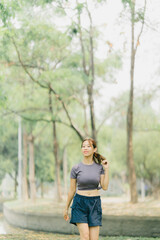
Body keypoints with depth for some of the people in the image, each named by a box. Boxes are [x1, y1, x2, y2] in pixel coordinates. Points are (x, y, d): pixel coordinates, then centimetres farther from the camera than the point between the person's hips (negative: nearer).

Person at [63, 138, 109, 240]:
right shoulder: (76, 168, -3)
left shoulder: (99, 167, 2)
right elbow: (72, 190, 4)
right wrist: (66, 208, 9)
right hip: (80, 204, -2)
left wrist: (107, 169, -7)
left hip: (95, 204, 2)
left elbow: (105, 187, -3)